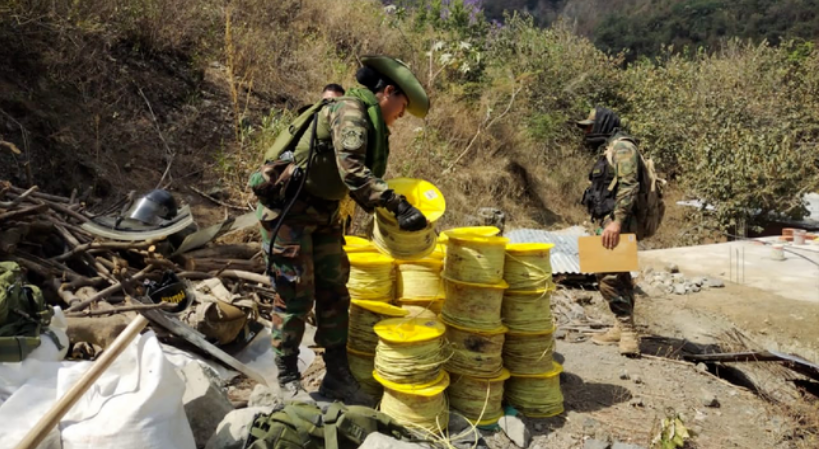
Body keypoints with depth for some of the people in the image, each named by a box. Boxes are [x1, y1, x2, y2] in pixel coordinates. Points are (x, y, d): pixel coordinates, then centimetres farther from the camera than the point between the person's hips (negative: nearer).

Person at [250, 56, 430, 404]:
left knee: (334, 293, 8)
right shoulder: (350, 110, -18)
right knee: (295, 297, -2)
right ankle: (288, 381, 14)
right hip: (288, 212, -9)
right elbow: (352, 172, -32)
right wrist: (398, 205, -35)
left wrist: (386, 210, 3)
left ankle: (337, 377, 18)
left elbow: (359, 176, 13)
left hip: (321, 215, 9)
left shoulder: (368, 121, 11)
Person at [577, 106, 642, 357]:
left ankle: (626, 330, -8)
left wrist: (616, 221, -29)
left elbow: (629, 186, -22)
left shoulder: (622, 146, -10)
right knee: (619, 274, 12)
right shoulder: (609, 151, 21)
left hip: (617, 223, -11)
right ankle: (624, 330, 20)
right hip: (610, 222, 11)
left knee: (608, 274, -14)